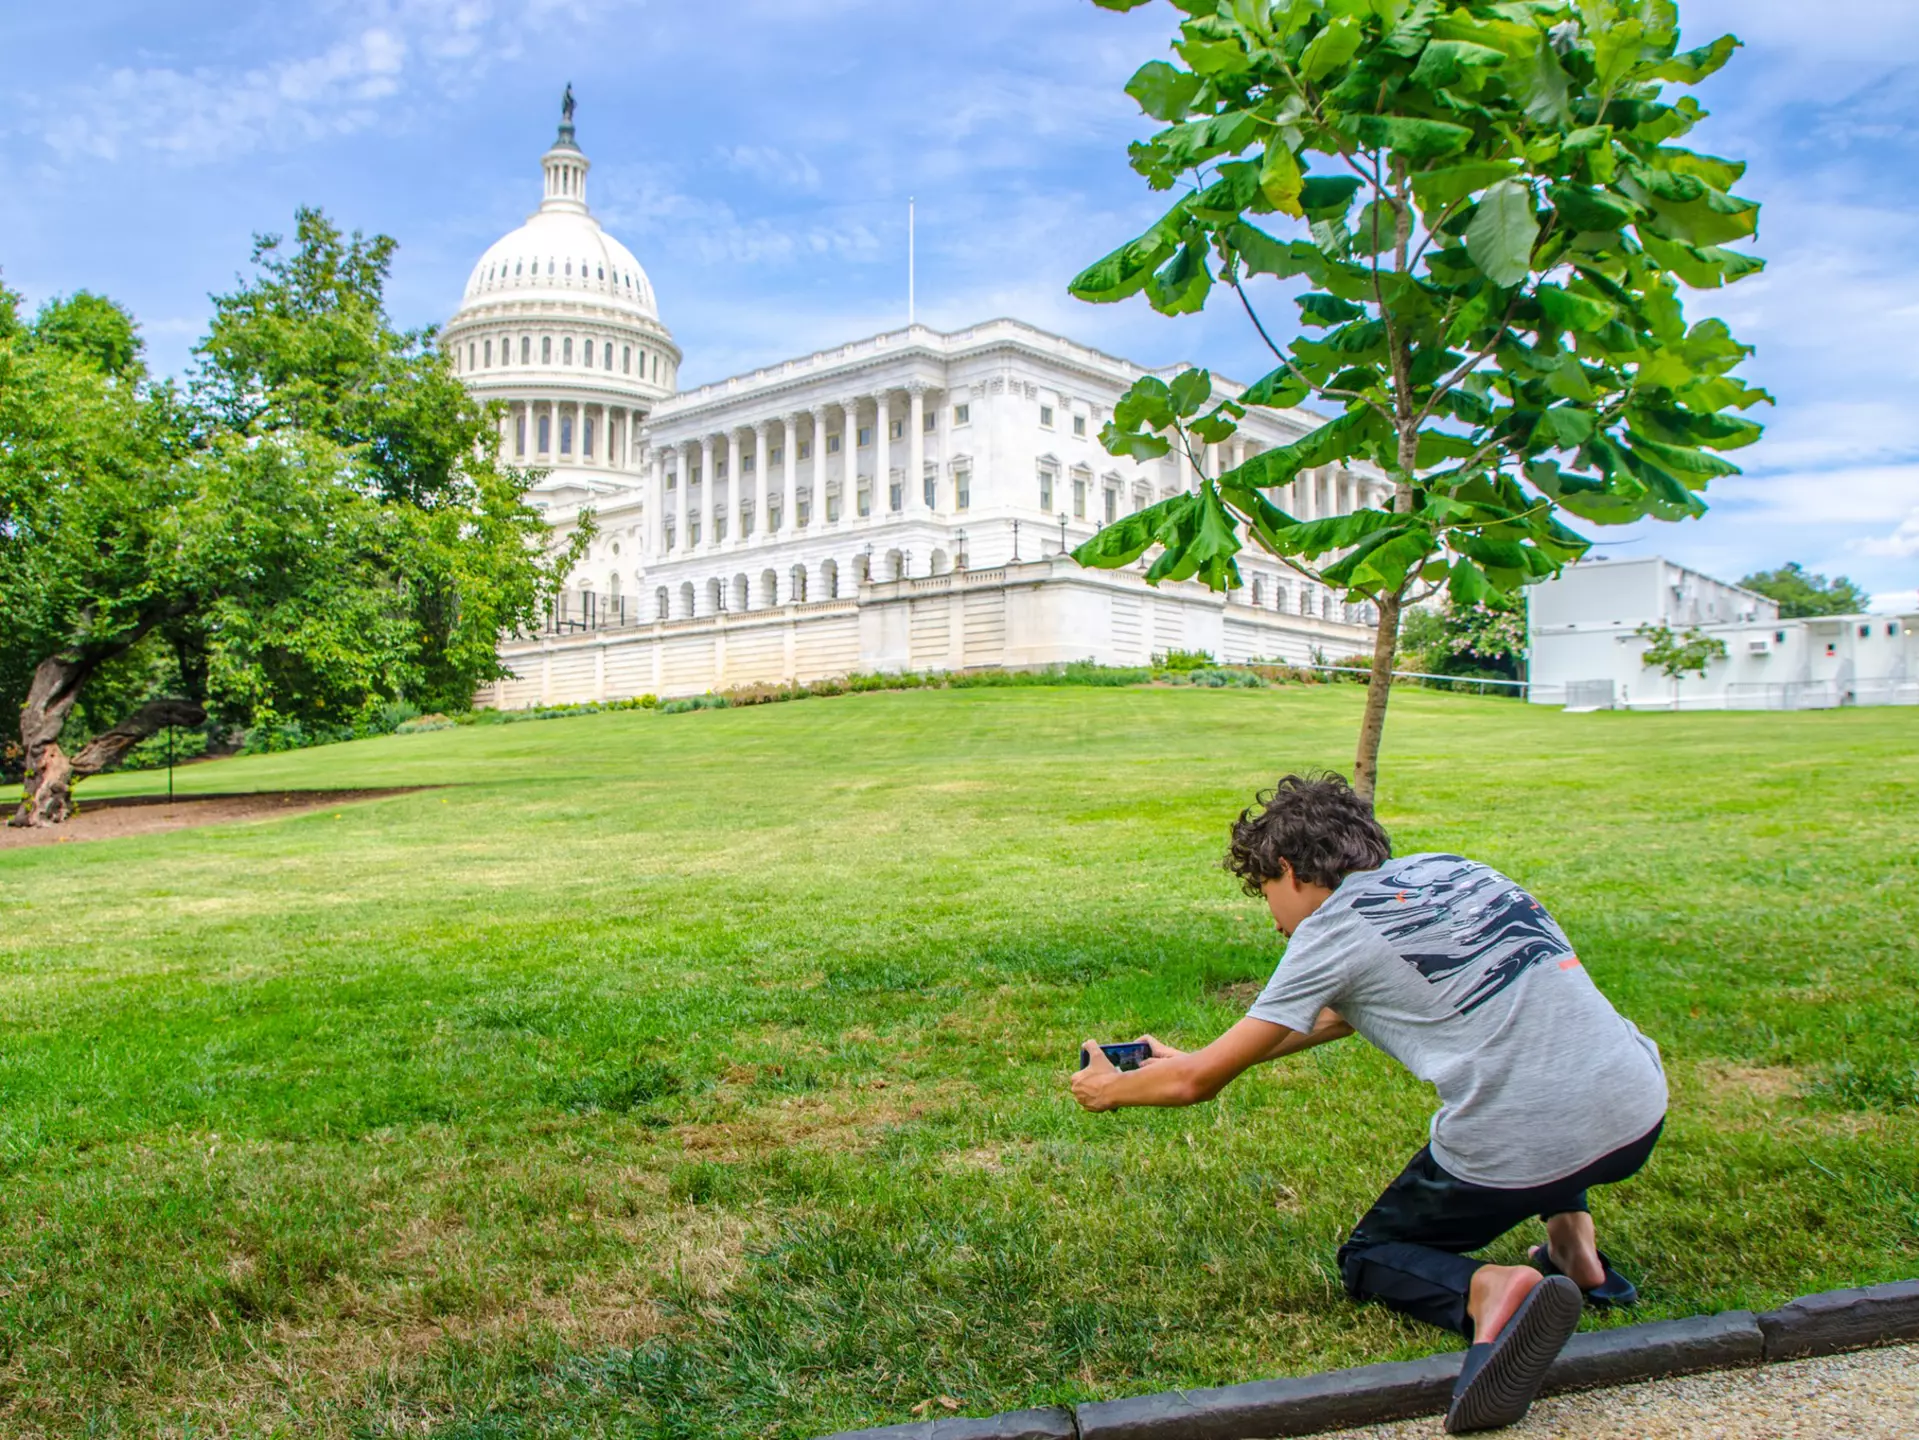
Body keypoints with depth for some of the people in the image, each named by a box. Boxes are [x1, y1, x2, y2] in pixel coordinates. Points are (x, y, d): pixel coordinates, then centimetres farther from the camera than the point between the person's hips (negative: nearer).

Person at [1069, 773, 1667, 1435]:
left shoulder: (1333, 931, -2)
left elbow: (1196, 1084, 3)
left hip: (1515, 1152, -7)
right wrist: (1199, 1059, 36)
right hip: (1639, 1115, 7)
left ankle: (1488, 1290, -13)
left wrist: (1110, 1089, 25)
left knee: (1369, 1259, 20)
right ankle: (1573, 1241, 19)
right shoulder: (1445, 869, 18)